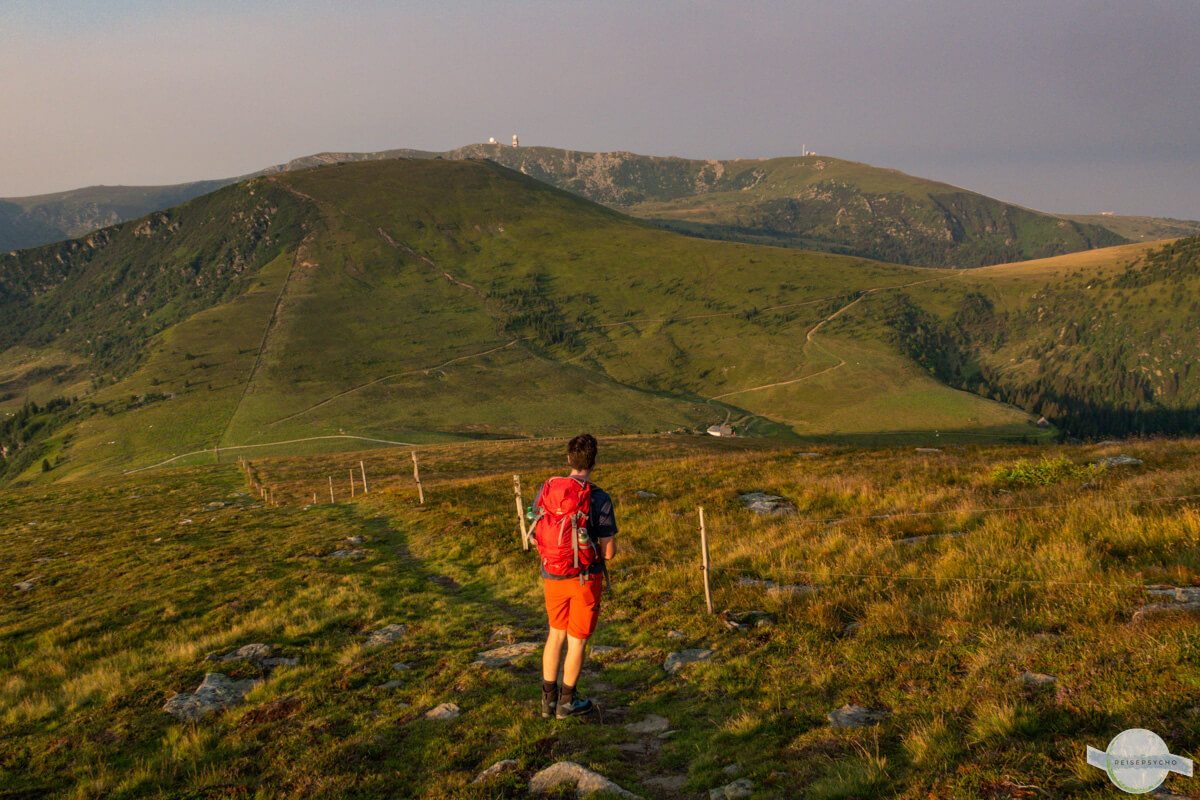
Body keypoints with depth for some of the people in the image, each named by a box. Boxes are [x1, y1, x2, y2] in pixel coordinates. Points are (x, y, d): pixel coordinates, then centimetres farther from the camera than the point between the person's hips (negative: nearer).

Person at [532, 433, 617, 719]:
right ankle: (567, 702, 24)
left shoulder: (546, 489, -5)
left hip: (552, 576, 4)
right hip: (586, 577, -4)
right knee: (577, 640, 12)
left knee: (556, 633, 21)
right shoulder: (600, 499, -17)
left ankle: (549, 698, 28)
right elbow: (609, 551, -14)